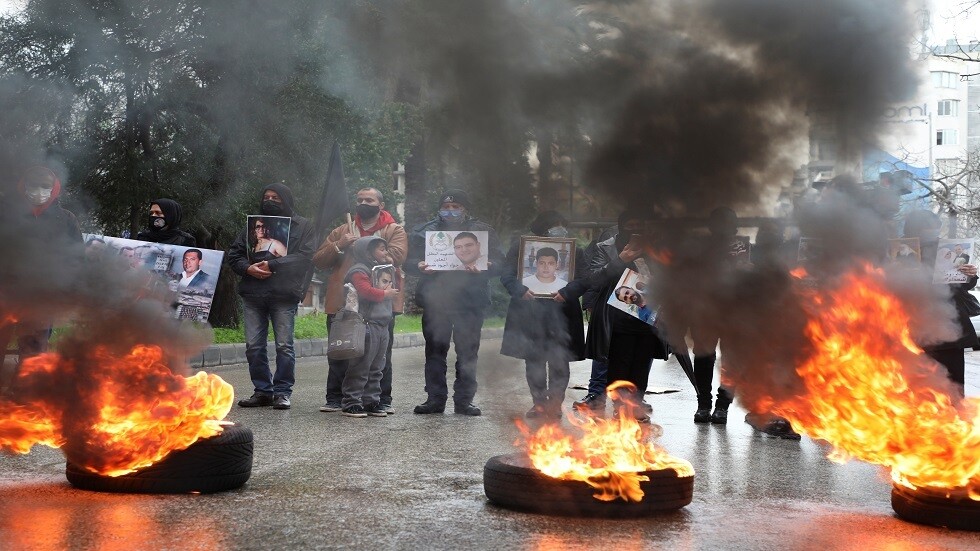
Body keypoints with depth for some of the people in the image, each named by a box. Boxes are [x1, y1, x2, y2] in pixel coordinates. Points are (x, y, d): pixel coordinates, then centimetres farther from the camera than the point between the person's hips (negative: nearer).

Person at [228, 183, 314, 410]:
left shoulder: (302, 226, 7)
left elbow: (305, 256, -7)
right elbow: (234, 253, 15)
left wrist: (272, 265, -14)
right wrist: (248, 268, -7)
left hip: (284, 294, -4)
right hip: (253, 293, 4)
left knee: (284, 345, -3)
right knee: (253, 346, 4)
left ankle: (282, 392, 6)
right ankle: (262, 391, 13)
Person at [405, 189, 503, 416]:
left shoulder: (483, 231, 7)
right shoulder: (424, 231, 10)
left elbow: (497, 264, 1)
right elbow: (408, 261, 7)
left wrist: (482, 268, -20)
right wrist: (419, 266, -16)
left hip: (470, 301, -1)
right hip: (434, 301, 1)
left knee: (468, 353, 3)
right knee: (435, 350, 4)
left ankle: (464, 400, 11)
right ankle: (435, 398, 12)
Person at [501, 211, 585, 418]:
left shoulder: (573, 249, 2)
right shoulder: (520, 246, 2)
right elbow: (507, 276, -2)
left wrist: (566, 292, -20)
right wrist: (521, 290, -20)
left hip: (560, 314, 0)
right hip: (529, 314, 1)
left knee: (559, 361, 3)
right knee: (533, 361, 8)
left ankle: (555, 403, 14)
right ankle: (539, 403, 20)